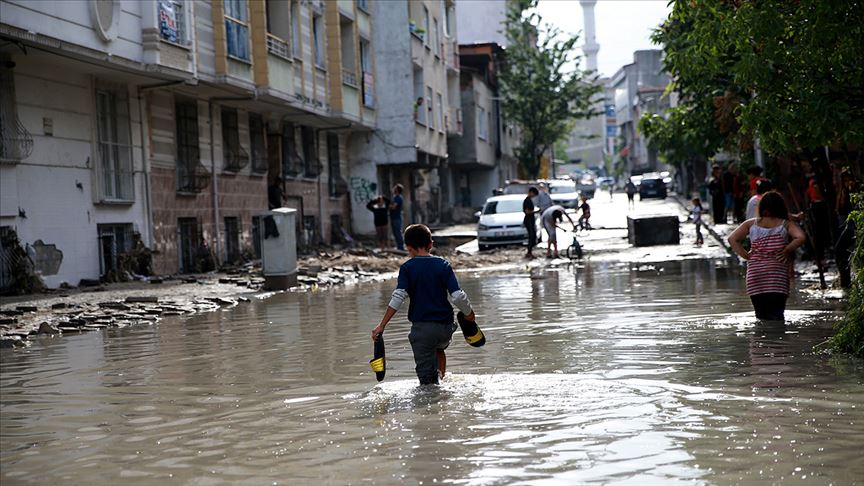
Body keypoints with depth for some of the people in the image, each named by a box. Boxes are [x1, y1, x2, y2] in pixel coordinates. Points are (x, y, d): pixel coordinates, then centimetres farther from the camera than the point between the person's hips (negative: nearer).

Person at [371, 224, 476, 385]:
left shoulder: (407, 268, -2)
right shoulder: (443, 265, 3)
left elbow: (398, 297, -14)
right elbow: (458, 296, -4)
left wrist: (381, 326, -13)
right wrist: (469, 314, 14)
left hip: (421, 326, -3)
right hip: (445, 325, 3)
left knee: (427, 378, 4)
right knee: (439, 349, 35)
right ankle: (440, 376, 19)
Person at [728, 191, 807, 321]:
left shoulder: (751, 224, 7)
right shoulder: (786, 225, 2)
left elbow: (732, 239, 0)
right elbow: (801, 238, -13)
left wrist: (747, 255, 4)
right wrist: (786, 251, -2)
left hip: (755, 272, 2)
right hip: (778, 274, -2)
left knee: (761, 316, 7)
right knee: (776, 316, -1)